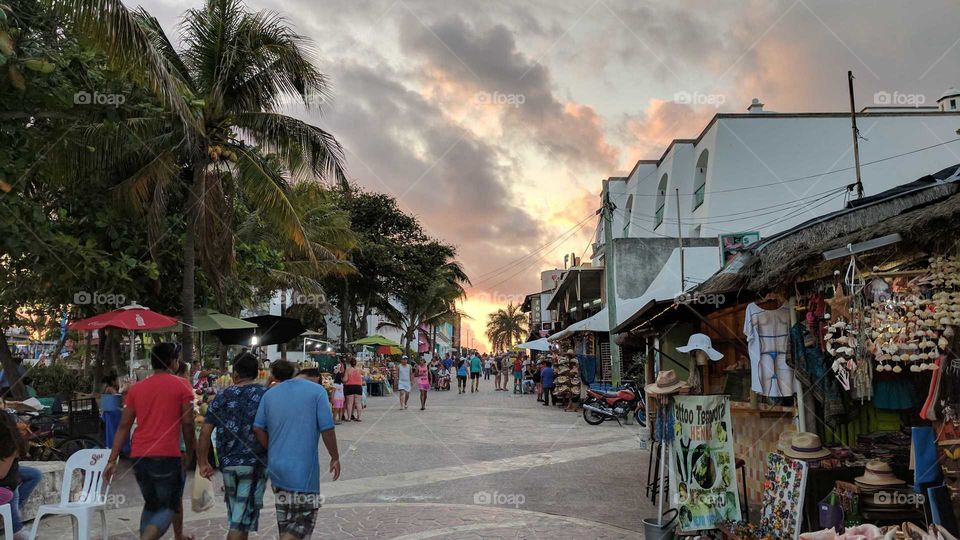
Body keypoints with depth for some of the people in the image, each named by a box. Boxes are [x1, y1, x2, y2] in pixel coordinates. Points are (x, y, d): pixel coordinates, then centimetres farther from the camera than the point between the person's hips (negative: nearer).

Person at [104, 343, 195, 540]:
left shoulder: (136, 388, 11)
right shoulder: (181, 386, -2)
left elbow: (124, 425, 7)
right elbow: (188, 424, -4)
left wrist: (112, 460, 8)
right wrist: (189, 454, 8)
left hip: (139, 456, 5)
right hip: (167, 456, -5)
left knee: (151, 505, 22)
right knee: (168, 507, 4)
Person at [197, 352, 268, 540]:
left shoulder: (222, 396, 4)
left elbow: (205, 432, 2)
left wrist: (203, 463, 9)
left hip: (227, 463, 4)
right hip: (255, 463, -3)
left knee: (235, 515, 22)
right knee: (241, 521, -1)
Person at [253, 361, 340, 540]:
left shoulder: (270, 393, 10)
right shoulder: (317, 391, -5)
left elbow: (257, 428, 5)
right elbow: (327, 429, -10)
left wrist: (273, 451, 14)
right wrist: (335, 458, 1)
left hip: (276, 466, 6)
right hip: (303, 468, -6)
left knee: (285, 521, 19)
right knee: (303, 520, 3)